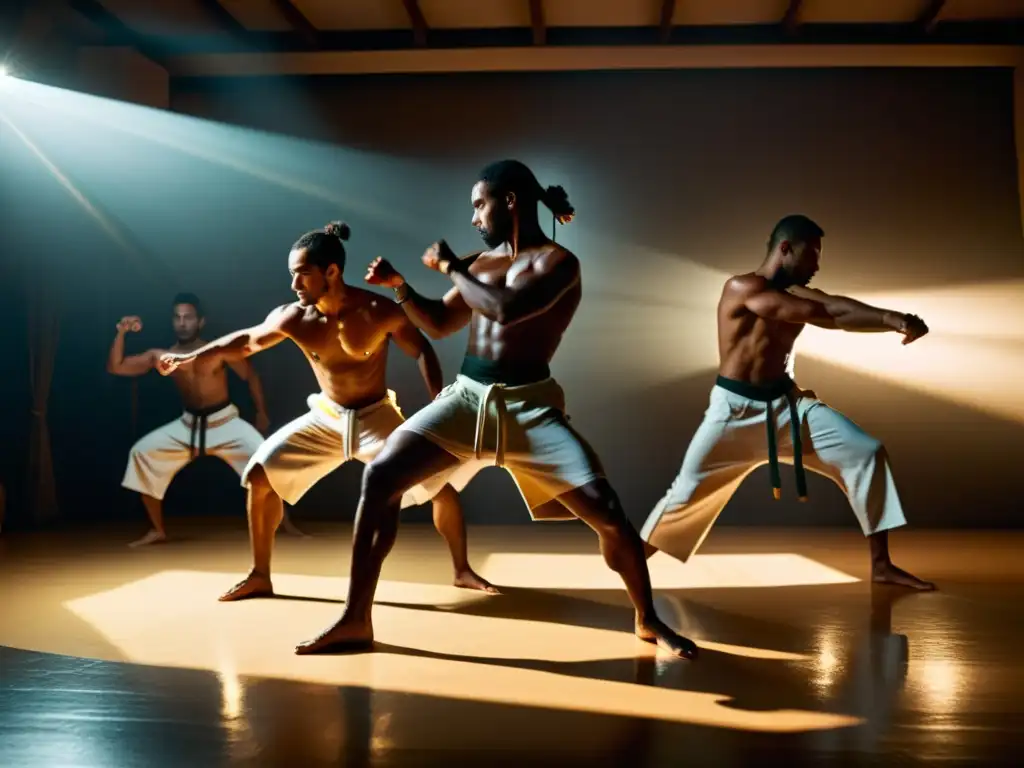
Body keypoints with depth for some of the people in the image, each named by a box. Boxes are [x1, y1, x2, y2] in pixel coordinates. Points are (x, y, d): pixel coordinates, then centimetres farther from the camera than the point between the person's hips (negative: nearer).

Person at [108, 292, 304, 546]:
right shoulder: (162, 357, -3)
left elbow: (251, 376, 0)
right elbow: (115, 367, -4)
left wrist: (261, 412, -1)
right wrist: (121, 333, -17)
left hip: (224, 421, -4)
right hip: (188, 425, 4)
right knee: (142, 453, -7)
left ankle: (287, 524, -9)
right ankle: (157, 531, 4)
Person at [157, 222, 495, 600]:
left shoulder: (379, 310, -21)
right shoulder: (292, 318, -13)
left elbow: (422, 351, -9)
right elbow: (245, 341, 4)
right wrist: (189, 359, 6)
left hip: (376, 417, -3)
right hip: (326, 418, 3)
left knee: (440, 487, -13)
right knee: (260, 475, -6)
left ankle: (462, 571, 11)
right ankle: (260, 576, 9)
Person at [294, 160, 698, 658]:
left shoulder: (558, 261, -5)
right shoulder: (482, 262, 15)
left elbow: (507, 308, -23)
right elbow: (438, 323, 25)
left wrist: (450, 268, -10)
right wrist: (399, 285, 11)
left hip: (530, 405, -5)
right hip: (467, 396, 5)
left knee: (605, 510, -16)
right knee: (379, 477, -11)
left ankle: (647, 620, 10)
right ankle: (355, 621, -3)